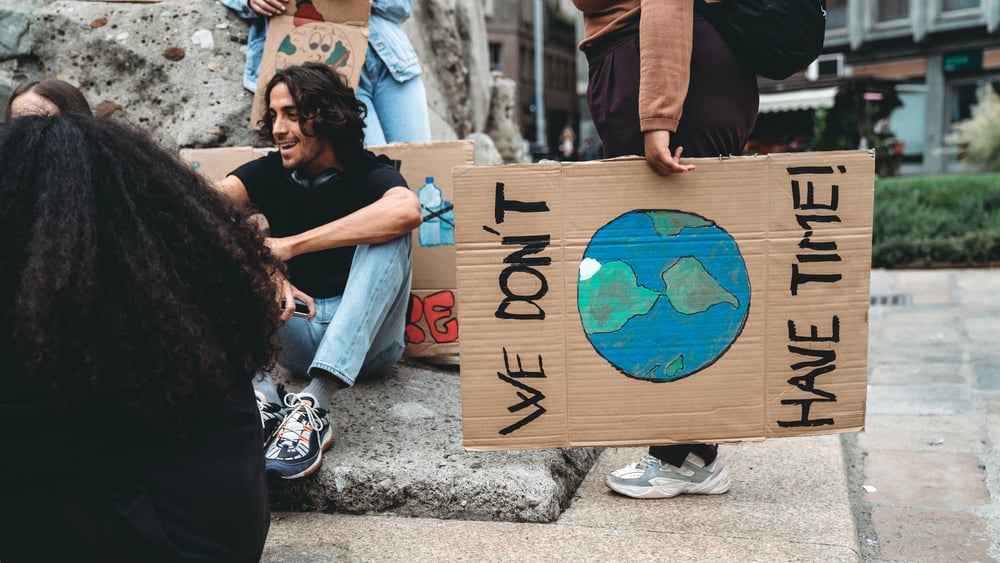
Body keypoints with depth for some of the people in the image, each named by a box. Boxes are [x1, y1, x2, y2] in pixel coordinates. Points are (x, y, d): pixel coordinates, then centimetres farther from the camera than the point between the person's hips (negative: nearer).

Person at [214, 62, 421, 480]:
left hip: (365, 339, -3)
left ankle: (316, 402, -41)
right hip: (296, 333, 4)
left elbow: (406, 210, -34)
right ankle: (260, 400, -34)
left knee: (388, 236, -27)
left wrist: (289, 246, -31)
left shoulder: (368, 174, -8)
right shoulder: (269, 173, 4)